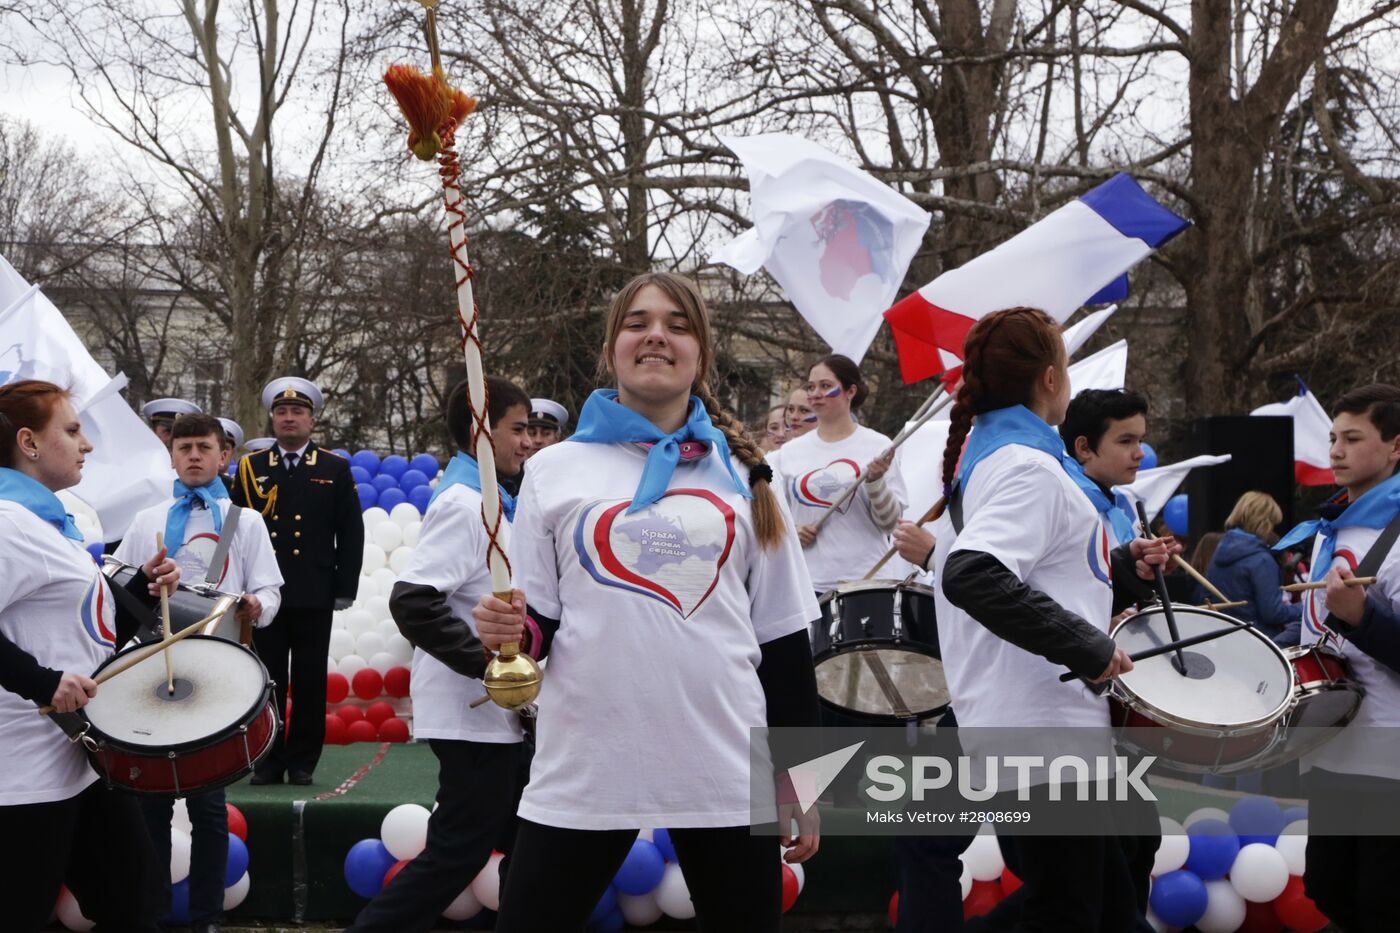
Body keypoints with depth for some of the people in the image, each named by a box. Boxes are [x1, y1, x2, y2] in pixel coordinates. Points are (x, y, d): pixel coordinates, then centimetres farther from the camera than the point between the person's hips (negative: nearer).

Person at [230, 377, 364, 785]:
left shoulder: (335, 468, 5)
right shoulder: (250, 467, 9)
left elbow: (351, 533, 4)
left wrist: (345, 588, -2)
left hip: (314, 596, -1)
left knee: (310, 682, 4)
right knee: (268, 680, 4)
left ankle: (303, 761, 12)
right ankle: (268, 761, 11)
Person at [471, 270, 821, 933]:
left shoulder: (742, 476, 9)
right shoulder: (555, 470, 6)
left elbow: (782, 634, 9)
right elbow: (537, 623, 9)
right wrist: (510, 630, -15)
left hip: (726, 771, 1)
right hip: (581, 772, -1)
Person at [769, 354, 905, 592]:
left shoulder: (878, 447, 2)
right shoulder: (789, 452, 9)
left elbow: (890, 523, 0)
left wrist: (875, 481, -15)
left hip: (864, 581, -2)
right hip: (805, 583, 2)